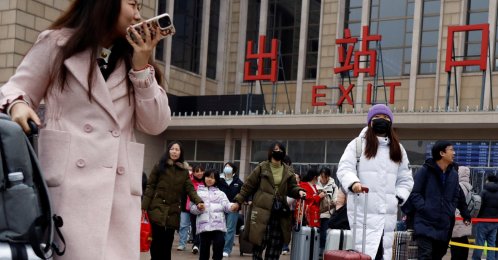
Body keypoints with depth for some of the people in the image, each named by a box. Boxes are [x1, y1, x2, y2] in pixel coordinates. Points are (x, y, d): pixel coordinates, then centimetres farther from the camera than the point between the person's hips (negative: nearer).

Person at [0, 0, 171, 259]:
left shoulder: (133, 61, 23)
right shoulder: (57, 43, 12)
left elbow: (155, 125, 13)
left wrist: (141, 66, 3)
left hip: (120, 186, 4)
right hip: (70, 180, -4)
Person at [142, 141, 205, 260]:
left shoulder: (184, 171, 10)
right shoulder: (159, 166, 2)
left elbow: (190, 189, 2)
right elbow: (150, 187, 0)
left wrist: (198, 201, -17)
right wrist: (144, 206, -6)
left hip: (173, 211, 3)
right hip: (158, 209, -2)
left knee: (168, 242, 5)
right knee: (157, 240, -7)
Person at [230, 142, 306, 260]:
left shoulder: (288, 172, 11)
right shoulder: (262, 168, 1)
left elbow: (292, 188, 16)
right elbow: (248, 186, 3)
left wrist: (299, 191, -7)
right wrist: (238, 201, 0)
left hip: (279, 212, 4)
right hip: (262, 210, -3)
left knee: (276, 245, 6)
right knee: (259, 242, -5)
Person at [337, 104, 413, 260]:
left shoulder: (398, 149, 19)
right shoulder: (358, 144, 3)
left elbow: (405, 179, 21)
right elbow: (344, 169, -6)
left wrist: (398, 197, 4)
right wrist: (353, 182, -26)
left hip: (388, 213, 5)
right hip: (362, 211, -5)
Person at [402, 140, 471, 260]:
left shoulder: (453, 174, 12)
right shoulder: (425, 170, -6)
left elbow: (455, 197, 21)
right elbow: (414, 193, -7)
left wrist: (450, 212, 12)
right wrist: (424, 209, -16)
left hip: (444, 225, 6)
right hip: (425, 223, -6)